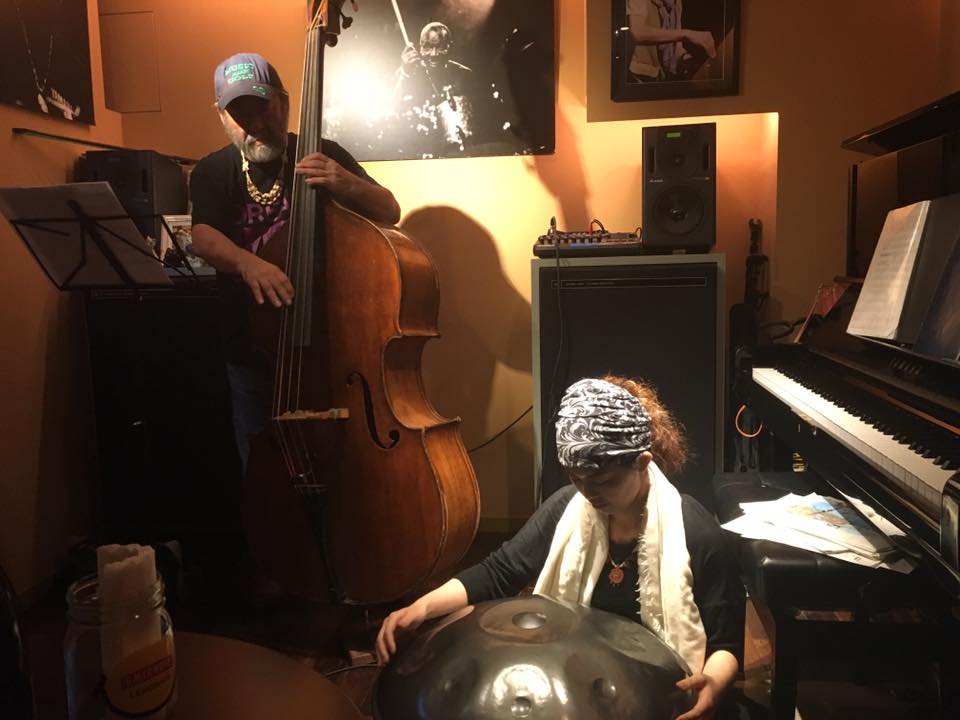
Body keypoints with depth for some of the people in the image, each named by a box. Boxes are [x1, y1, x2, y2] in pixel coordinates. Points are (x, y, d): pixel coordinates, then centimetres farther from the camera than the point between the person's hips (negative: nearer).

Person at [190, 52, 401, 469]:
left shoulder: (321, 156, -3)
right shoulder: (212, 173, 1)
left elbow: (390, 213, -9)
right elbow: (204, 236, -16)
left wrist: (346, 183, -31)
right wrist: (246, 262, -39)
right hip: (251, 353, 2)